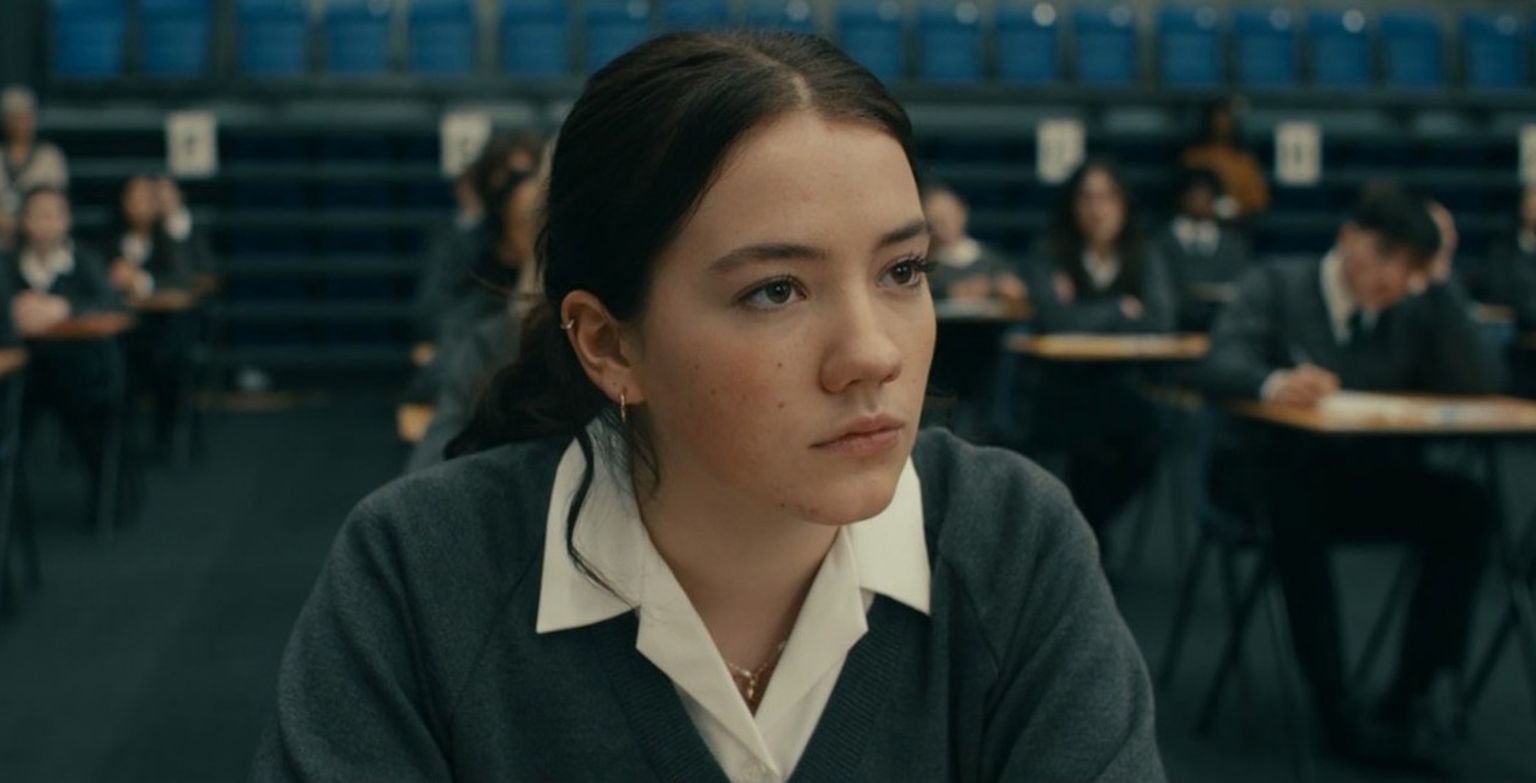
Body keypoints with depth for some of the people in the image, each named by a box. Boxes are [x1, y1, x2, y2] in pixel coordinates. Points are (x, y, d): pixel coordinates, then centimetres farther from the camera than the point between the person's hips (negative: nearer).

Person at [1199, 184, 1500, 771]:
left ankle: (1408, 697, -19)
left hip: (1368, 475, 4)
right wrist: (1273, 382, -41)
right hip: (1273, 469, -3)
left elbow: (1477, 385, -5)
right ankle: (1335, 705, -29)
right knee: (1299, 511, -39)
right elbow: (1219, 364, -17)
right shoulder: (1276, 286, 1)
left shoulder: (1415, 311, 10)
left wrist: (1440, 283, -7)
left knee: (1467, 507, -24)